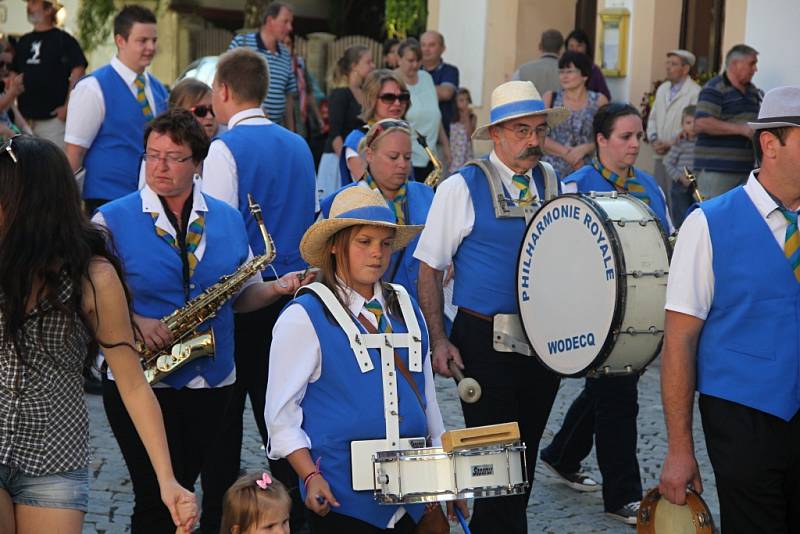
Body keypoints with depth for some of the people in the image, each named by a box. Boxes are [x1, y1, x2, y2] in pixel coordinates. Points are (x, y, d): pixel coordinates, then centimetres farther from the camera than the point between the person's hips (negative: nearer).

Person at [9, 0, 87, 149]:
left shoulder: (63, 40, -3)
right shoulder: (24, 41, 15)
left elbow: (78, 73, -9)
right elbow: (14, 74, 22)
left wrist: (68, 106, -15)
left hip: (53, 118, -6)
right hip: (26, 118, 6)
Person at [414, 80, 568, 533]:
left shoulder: (554, 184, 8)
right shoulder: (462, 188, -5)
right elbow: (430, 267, -3)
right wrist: (439, 340, -10)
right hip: (484, 340, -5)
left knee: (525, 452, 14)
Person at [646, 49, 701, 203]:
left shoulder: (695, 92, -10)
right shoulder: (662, 89, 17)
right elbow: (653, 118, 21)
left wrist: (671, 144, -15)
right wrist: (654, 140, 3)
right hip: (661, 155, 8)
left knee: (676, 198, -11)